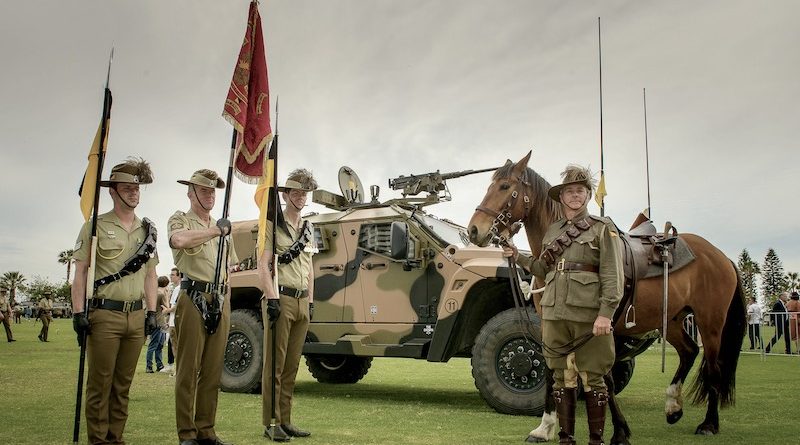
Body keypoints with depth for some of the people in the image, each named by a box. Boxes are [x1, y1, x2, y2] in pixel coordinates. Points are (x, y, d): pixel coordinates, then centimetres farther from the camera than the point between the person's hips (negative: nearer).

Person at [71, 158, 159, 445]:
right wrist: (78, 313, -11)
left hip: (136, 316, 4)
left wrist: (151, 312, 9)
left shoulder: (147, 230, 13)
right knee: (100, 384, 1)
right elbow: (80, 272, -4)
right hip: (104, 315, -4)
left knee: (123, 384, 10)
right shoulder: (95, 226, 0)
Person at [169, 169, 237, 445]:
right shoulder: (180, 220, 3)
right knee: (188, 370, -2)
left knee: (213, 371, 8)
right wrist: (217, 230, -17)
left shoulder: (221, 226, 22)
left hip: (221, 301, 6)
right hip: (194, 299, -6)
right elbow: (178, 240, -23)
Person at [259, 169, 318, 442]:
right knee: (274, 365, -3)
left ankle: (285, 421, 16)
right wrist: (271, 299, -18)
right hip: (281, 298, -6)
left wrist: (311, 301, 15)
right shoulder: (273, 225, -3)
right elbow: (263, 265, -10)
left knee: (292, 365, 9)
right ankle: (271, 423, 4)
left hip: (302, 300, 7)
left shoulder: (308, 229, 18)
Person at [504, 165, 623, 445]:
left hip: (589, 315, -4)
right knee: (562, 379, 10)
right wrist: (519, 258, 12)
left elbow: (612, 276, -8)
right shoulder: (552, 232, 14)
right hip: (554, 314, 5)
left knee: (592, 379, 3)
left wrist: (606, 314, -17)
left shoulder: (604, 229, -1)